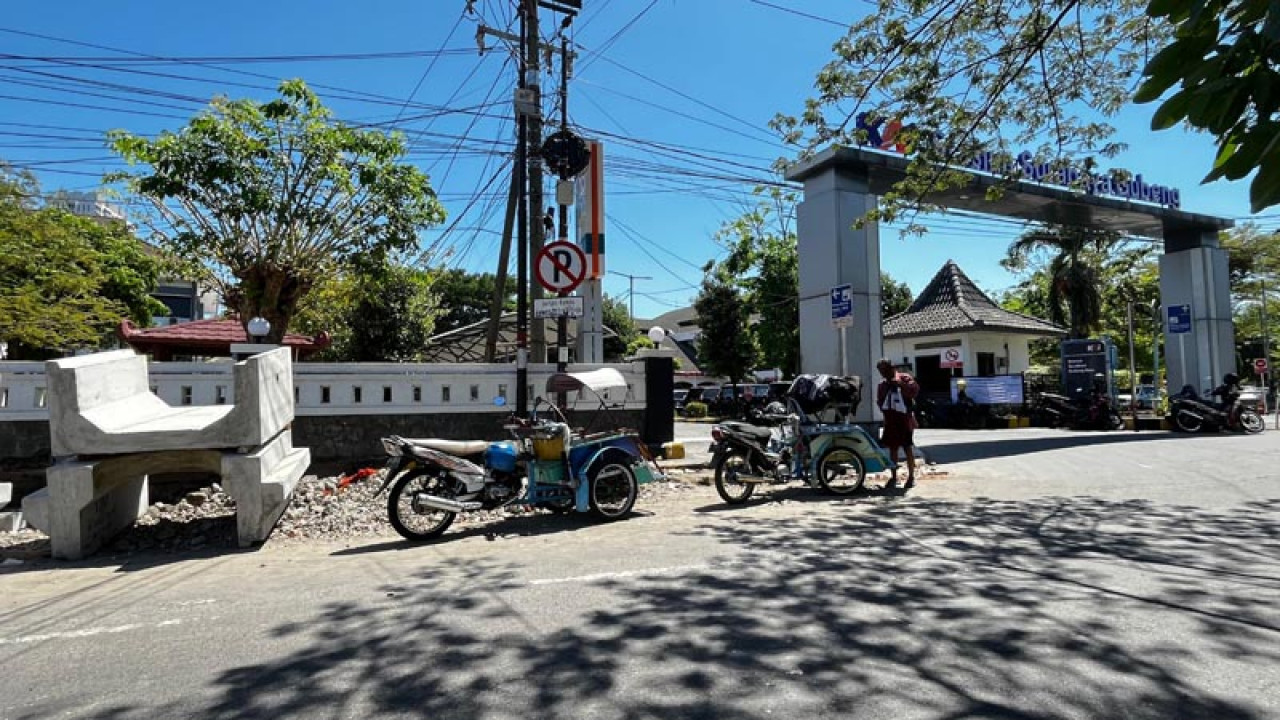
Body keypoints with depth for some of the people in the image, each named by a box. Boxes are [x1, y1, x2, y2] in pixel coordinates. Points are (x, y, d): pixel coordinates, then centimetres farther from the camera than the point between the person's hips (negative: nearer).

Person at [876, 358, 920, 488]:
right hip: (890, 420, 5)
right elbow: (879, 401, 16)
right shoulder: (882, 385, 15)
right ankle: (894, 477, 15)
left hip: (904, 419, -5)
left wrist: (901, 384, -23)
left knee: (907, 448, 0)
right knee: (892, 448, 8)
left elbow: (915, 390, -15)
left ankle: (911, 476, 9)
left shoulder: (905, 378, 0)